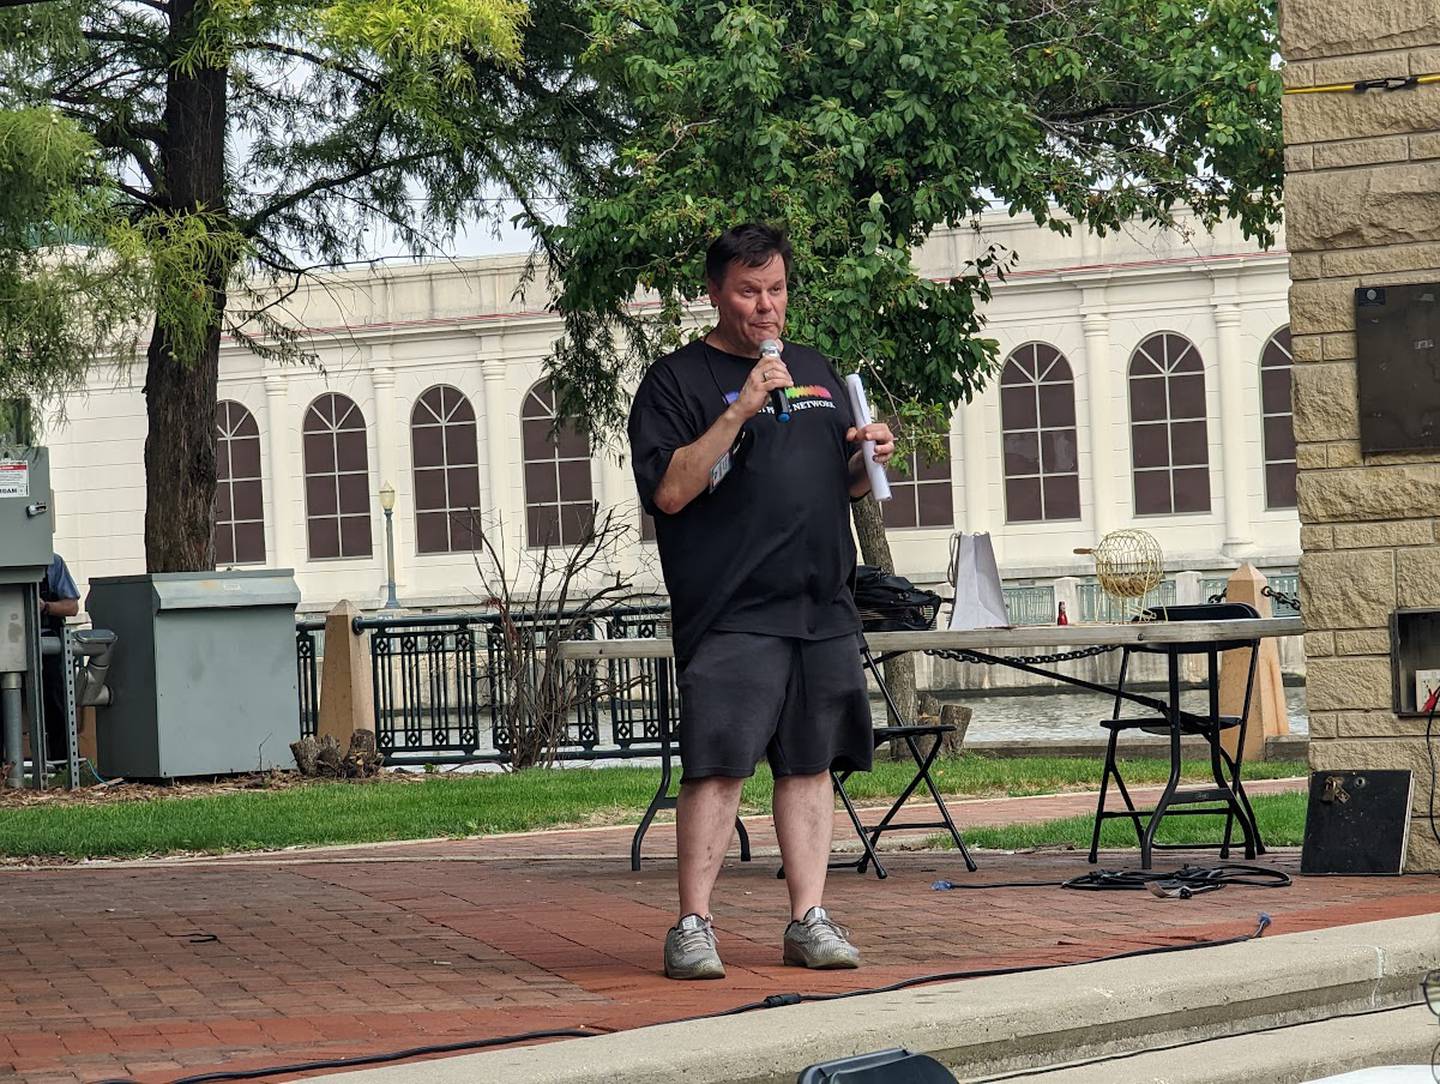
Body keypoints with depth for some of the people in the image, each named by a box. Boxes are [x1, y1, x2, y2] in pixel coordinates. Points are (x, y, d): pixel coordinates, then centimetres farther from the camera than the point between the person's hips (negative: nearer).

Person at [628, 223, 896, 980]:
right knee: (717, 767, -11)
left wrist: (868, 459, 4)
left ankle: (809, 919, 10)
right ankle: (692, 925, -6)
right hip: (730, 611, -6)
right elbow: (666, 491, -11)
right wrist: (738, 414, -18)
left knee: (810, 764, 5)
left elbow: (845, 485, 27)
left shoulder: (816, 372, 20)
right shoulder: (676, 380, 1)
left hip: (823, 606, 6)